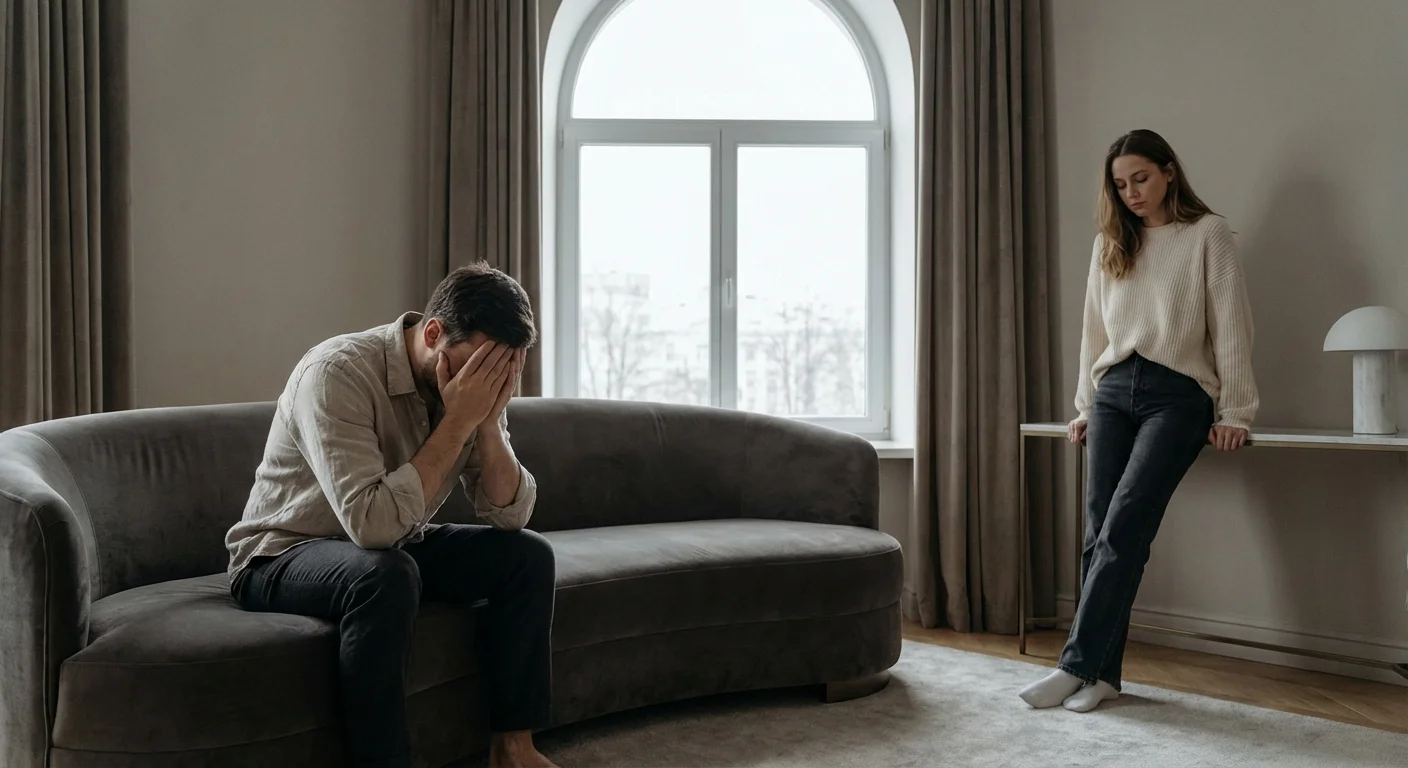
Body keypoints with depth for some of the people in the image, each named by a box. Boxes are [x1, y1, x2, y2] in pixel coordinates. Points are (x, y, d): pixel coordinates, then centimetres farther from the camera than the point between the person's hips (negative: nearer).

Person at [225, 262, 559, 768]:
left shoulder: (473, 383, -8)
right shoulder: (338, 371, -29)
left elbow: (511, 515, -10)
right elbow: (373, 524, -39)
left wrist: (488, 421, -25)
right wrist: (456, 423, -35)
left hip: (394, 548, 7)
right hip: (282, 556, -7)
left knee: (527, 554, -8)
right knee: (385, 575, -37)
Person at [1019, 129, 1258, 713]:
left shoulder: (1207, 234, 3)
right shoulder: (1110, 243, 17)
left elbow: (1231, 327, -1)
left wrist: (1235, 413, -5)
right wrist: (1086, 406, 17)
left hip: (1177, 395, -5)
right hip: (1113, 392, 5)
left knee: (1121, 529, -16)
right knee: (1100, 533, -4)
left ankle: (1077, 665, -15)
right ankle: (1103, 673, 0)